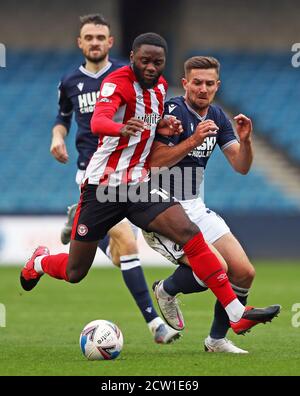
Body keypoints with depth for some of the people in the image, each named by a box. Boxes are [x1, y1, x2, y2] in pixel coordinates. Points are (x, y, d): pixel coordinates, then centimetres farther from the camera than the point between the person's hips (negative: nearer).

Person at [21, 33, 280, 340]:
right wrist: (122, 128, -59)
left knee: (190, 234, -18)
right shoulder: (118, 82, -16)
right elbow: (98, 121, -36)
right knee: (74, 273, 6)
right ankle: (40, 261, 44)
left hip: (139, 185, 5)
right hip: (102, 187, -5)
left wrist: (160, 126, 3)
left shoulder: (160, 86, 7)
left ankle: (237, 314, -20)